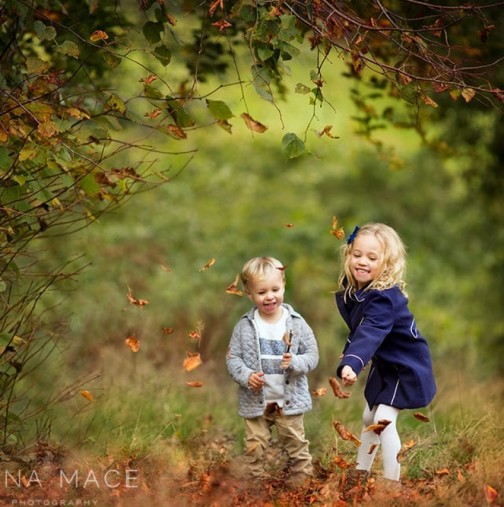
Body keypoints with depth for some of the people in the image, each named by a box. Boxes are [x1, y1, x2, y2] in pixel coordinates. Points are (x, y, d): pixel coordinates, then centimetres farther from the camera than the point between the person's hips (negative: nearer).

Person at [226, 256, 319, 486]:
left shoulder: (297, 323, -6)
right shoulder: (244, 326, -5)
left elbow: (312, 355, -3)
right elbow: (232, 357, -2)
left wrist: (295, 362, -24)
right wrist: (246, 376, -19)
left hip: (290, 400, 0)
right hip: (255, 400, 0)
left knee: (297, 445, 10)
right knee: (255, 448, 8)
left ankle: (303, 480, 23)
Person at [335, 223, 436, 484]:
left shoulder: (385, 298, -35)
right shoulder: (351, 290, -9)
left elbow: (370, 334, -50)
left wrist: (351, 364, -63)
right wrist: (348, 357, 3)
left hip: (407, 368, -9)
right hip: (384, 365, 9)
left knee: (384, 421, -16)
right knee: (369, 417, 20)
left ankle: (392, 482, -7)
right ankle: (360, 471, 36)